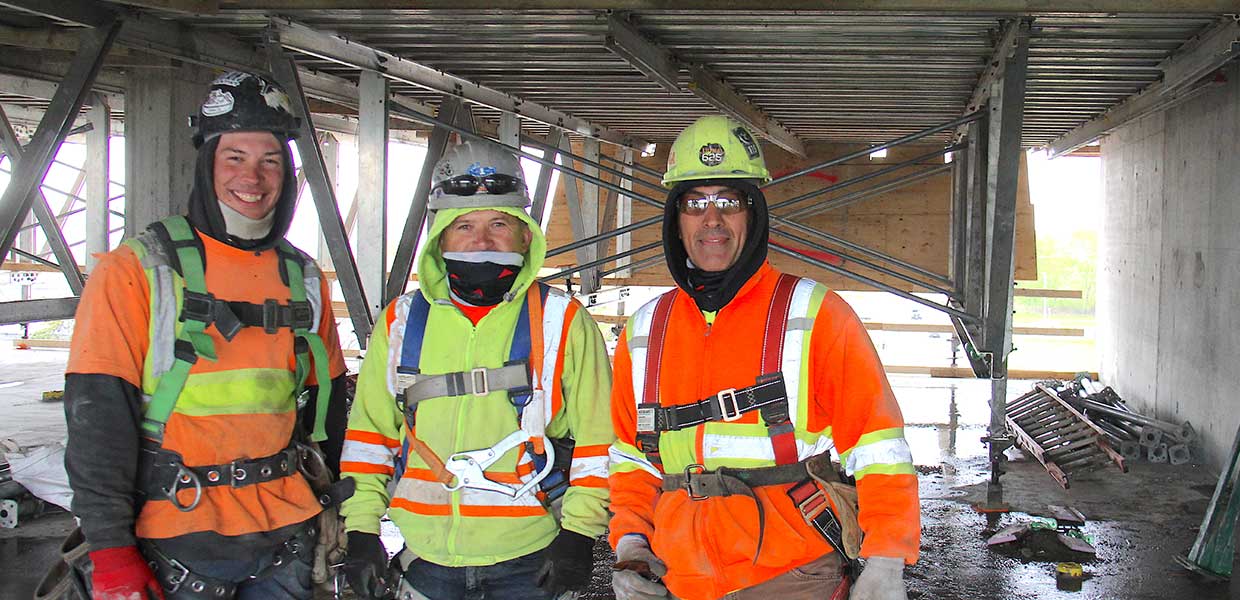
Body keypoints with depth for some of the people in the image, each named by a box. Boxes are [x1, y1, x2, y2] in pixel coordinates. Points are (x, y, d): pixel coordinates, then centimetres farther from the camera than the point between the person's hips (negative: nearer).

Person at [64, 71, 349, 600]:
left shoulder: (304, 278, 8)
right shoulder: (135, 271, -6)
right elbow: (96, 416, -11)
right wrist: (111, 553, -15)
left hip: (288, 536, 4)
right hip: (179, 542, -4)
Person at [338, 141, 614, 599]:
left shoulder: (562, 322, -1)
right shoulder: (402, 322, 6)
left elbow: (596, 438, -1)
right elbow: (369, 432, 11)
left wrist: (578, 534, -6)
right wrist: (361, 531, 6)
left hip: (530, 560, -2)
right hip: (427, 555, 2)